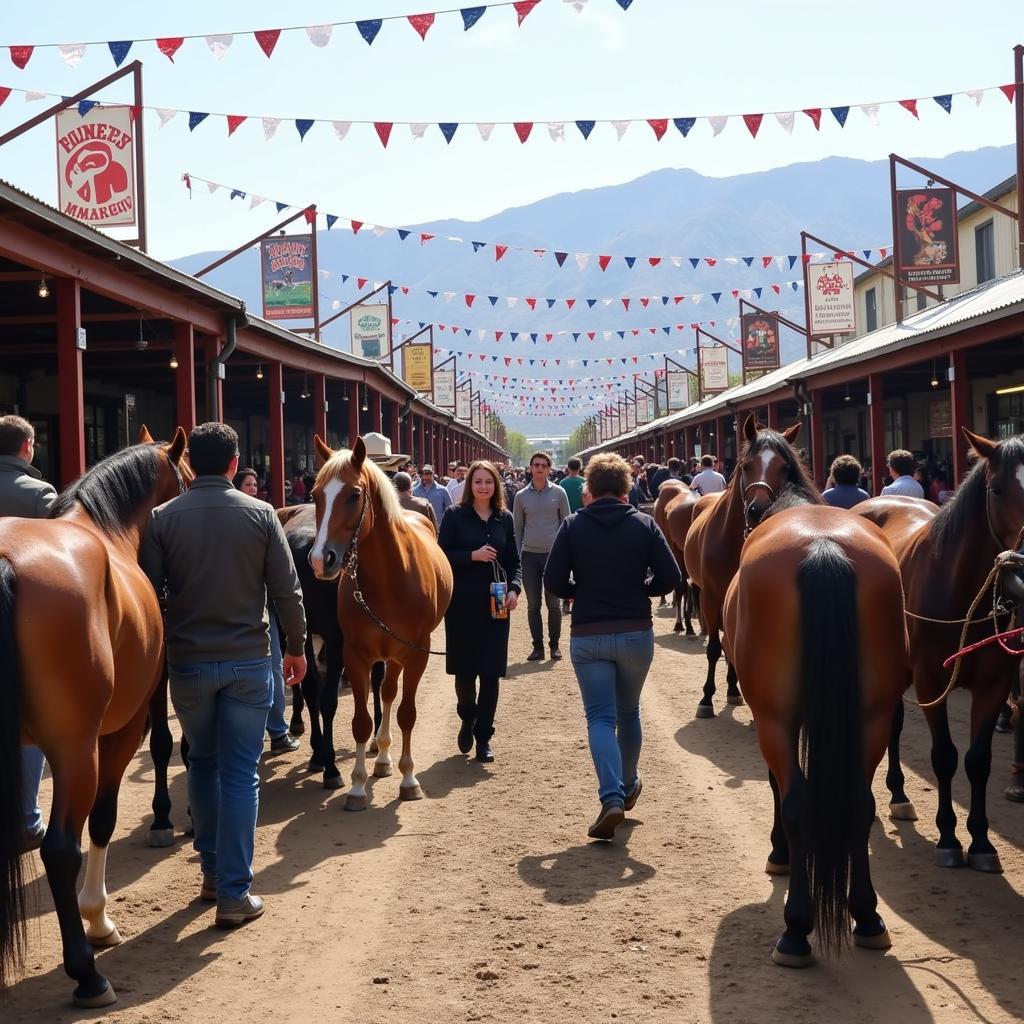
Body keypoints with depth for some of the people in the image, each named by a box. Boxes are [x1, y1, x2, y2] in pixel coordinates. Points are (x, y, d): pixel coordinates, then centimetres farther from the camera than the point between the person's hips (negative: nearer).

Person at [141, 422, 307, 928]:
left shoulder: (162, 518, -5)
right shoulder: (260, 514, -6)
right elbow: (287, 591, -4)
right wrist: (295, 646, 9)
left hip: (188, 661, 1)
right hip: (248, 660, -1)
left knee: (202, 764, 19)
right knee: (240, 774, 2)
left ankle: (213, 869, 29)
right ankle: (234, 892, 1)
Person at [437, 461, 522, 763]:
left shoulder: (505, 518, 7)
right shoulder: (455, 515, -2)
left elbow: (513, 561, 9)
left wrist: (514, 589, -7)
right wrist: (472, 556, -18)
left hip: (495, 604, 2)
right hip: (462, 603, -2)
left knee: (491, 671, 0)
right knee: (464, 668, 4)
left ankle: (483, 737, 9)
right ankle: (467, 720, 33)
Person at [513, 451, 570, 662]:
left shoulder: (558, 493, 0)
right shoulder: (521, 496, 4)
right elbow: (517, 528, 9)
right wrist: (517, 555, 4)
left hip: (553, 554, -2)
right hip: (529, 555, 2)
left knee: (553, 603, 3)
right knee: (533, 604, 6)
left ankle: (554, 644, 14)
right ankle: (537, 646, 13)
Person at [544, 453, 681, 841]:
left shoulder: (573, 526, -4)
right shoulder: (645, 524, -3)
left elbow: (554, 580, -8)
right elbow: (670, 577, -7)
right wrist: (640, 589, 11)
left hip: (588, 636, -1)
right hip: (636, 634, 1)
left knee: (600, 717, 0)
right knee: (629, 712, 20)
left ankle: (611, 797, -18)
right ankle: (628, 786, 36)